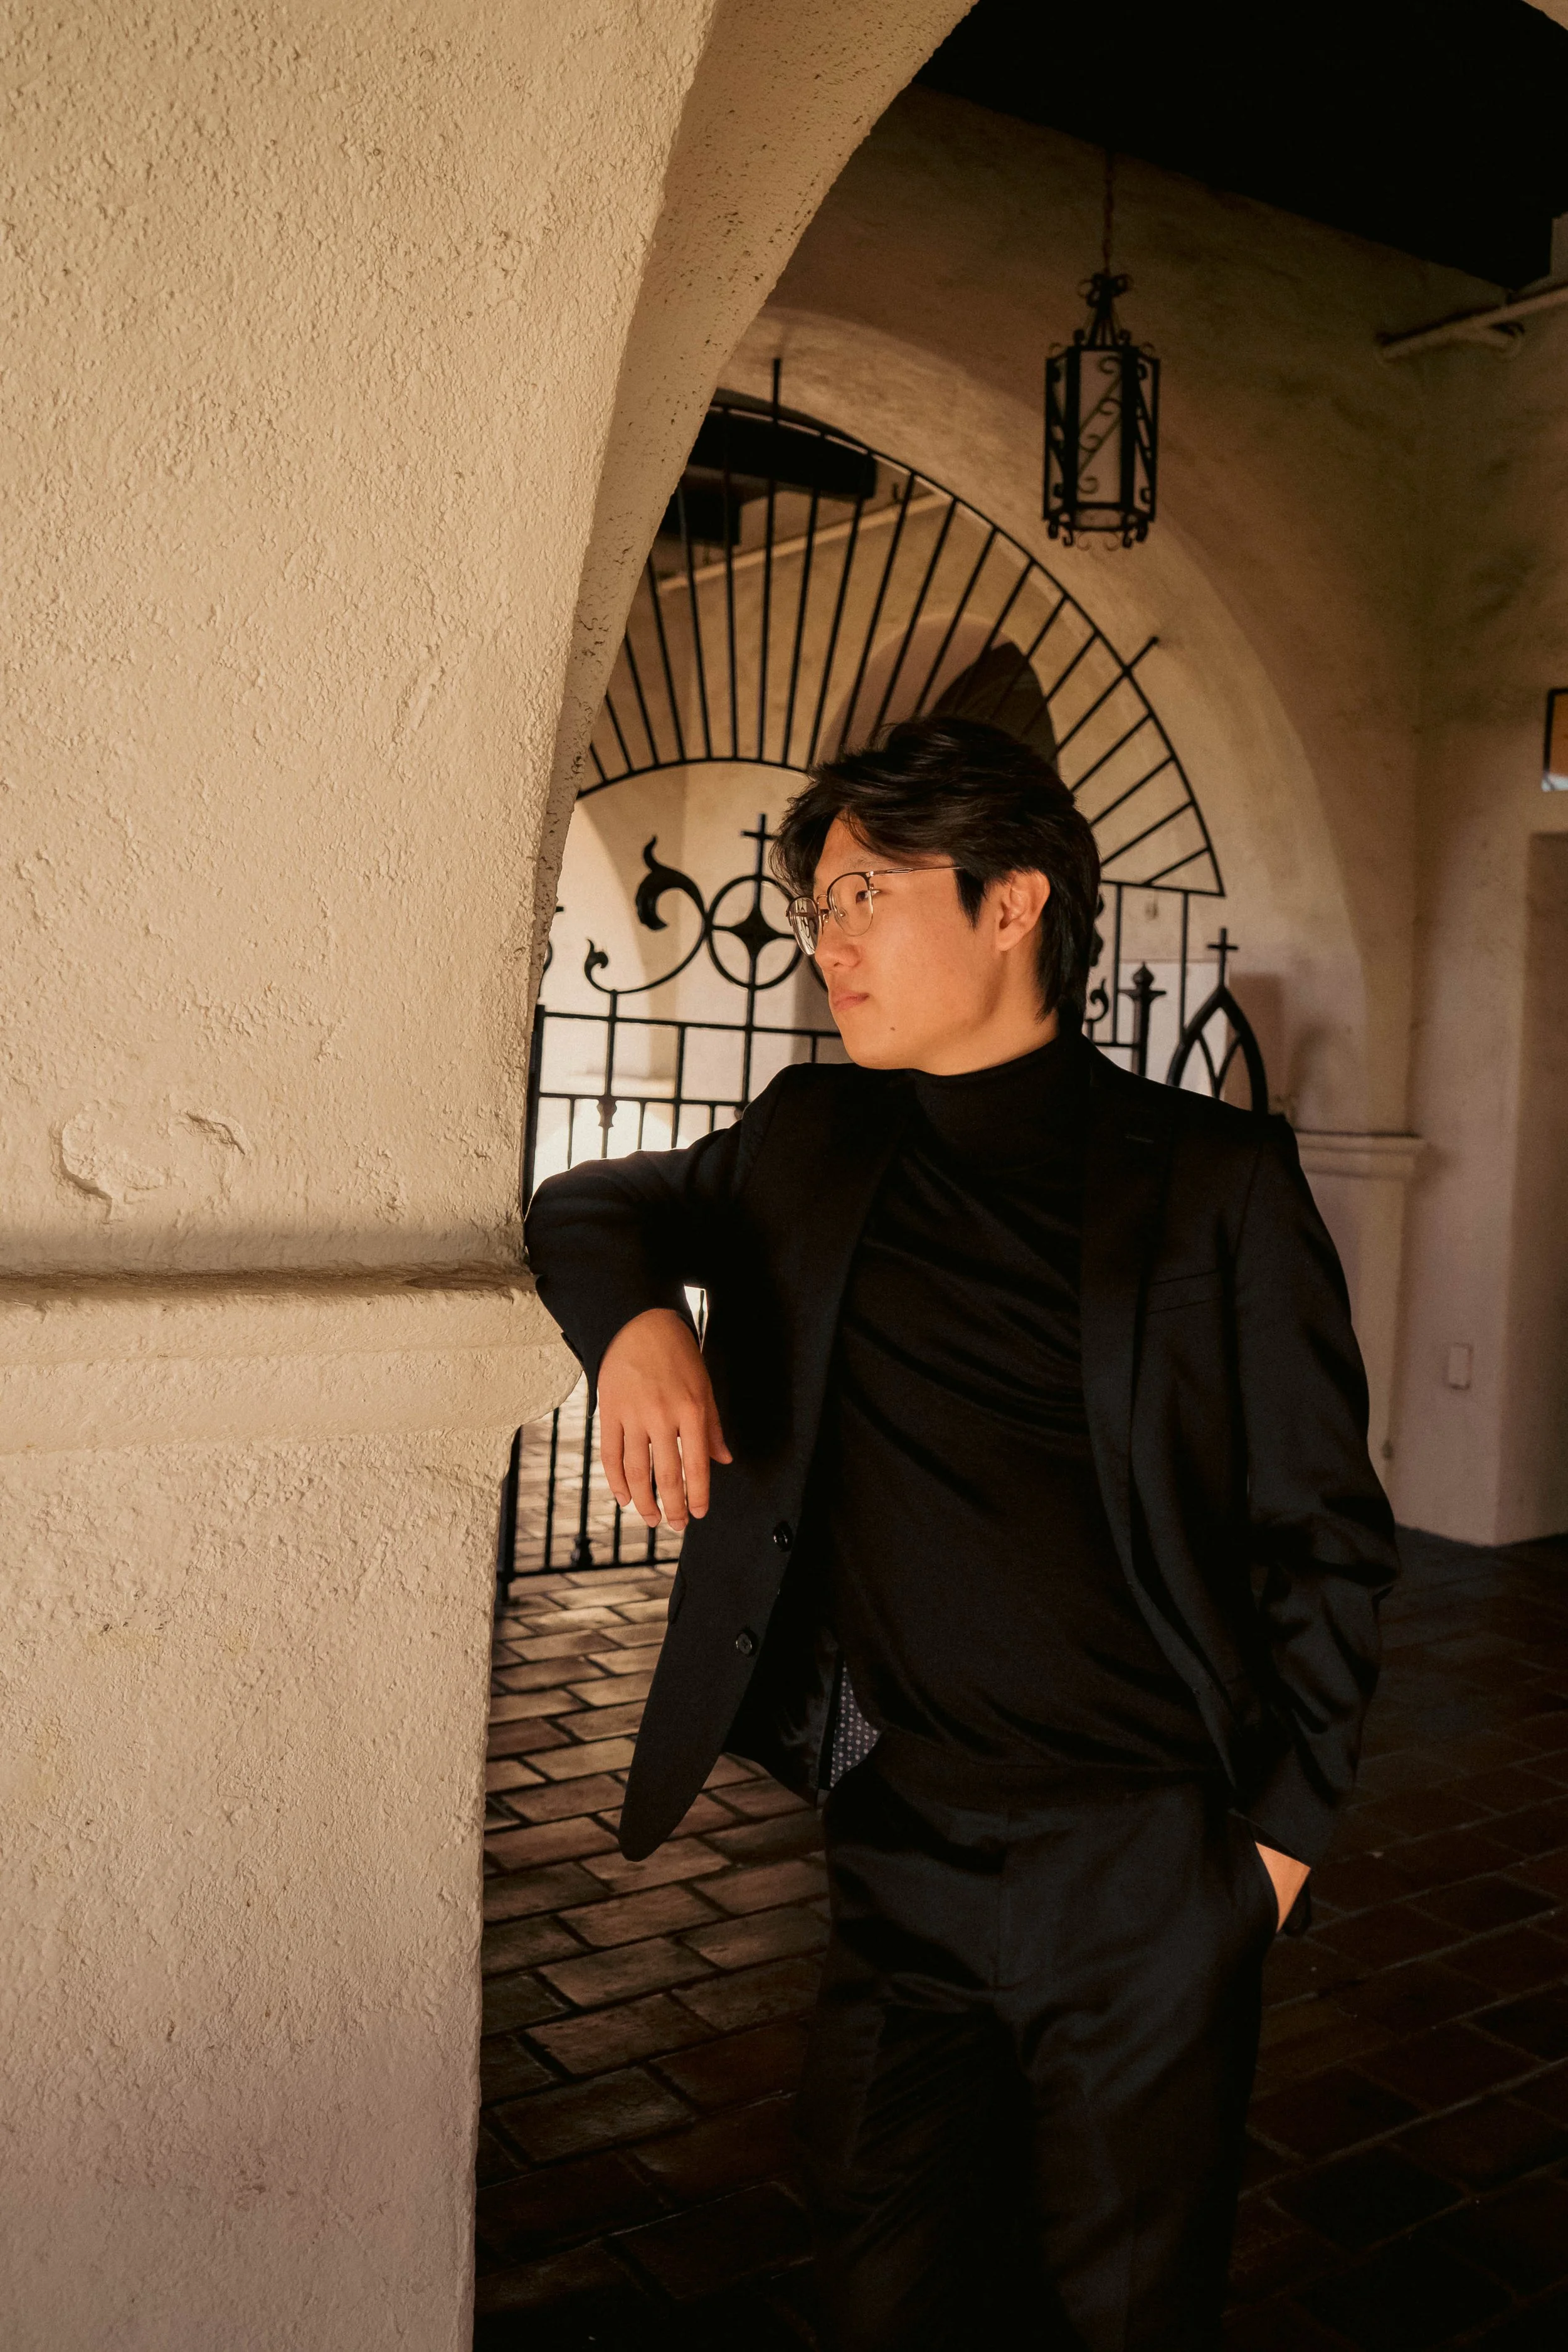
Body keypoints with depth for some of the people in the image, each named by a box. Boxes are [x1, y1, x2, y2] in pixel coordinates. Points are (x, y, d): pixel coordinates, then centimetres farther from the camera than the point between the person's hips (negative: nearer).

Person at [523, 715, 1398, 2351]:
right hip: (893, 1853, 4)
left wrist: (1279, 1831, -5)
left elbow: (1325, 1538, -2)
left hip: (1142, 1870, -3)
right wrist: (633, 1316, -4)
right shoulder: (813, 1150, 5)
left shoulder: (1213, 1183, -6)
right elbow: (595, 1204, 18)